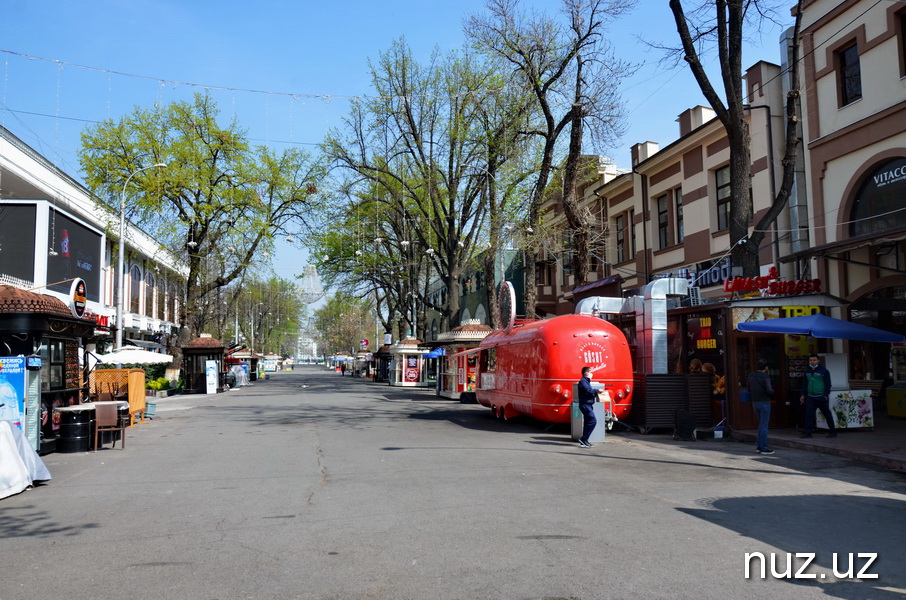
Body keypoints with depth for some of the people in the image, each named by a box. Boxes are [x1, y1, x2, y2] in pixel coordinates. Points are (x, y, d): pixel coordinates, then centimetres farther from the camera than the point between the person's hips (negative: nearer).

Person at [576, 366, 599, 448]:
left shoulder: (586, 381, 20)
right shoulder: (582, 381, -11)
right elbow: (588, 390, -24)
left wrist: (595, 394, 4)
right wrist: (597, 391, -13)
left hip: (588, 404, 10)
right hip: (585, 404, -10)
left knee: (588, 422, 10)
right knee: (593, 421, -14)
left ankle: (584, 441, 13)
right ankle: (583, 439, -10)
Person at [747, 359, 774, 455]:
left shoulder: (751, 376, 5)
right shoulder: (765, 377, -15)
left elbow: (749, 390, 12)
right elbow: (769, 391, -21)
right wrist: (772, 391, 0)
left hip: (755, 403, 7)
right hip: (764, 403, -7)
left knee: (761, 424, 18)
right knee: (764, 425, -1)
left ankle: (759, 446, 18)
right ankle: (764, 448, 3)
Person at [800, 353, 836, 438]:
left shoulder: (824, 371, -5)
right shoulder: (807, 371, 14)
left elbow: (828, 384, -7)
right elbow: (805, 384, 20)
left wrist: (826, 395, -14)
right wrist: (803, 395, 14)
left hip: (821, 398, -5)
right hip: (810, 397, 5)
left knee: (827, 415, 5)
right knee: (809, 414, -4)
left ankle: (833, 431, 18)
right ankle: (807, 432, -2)